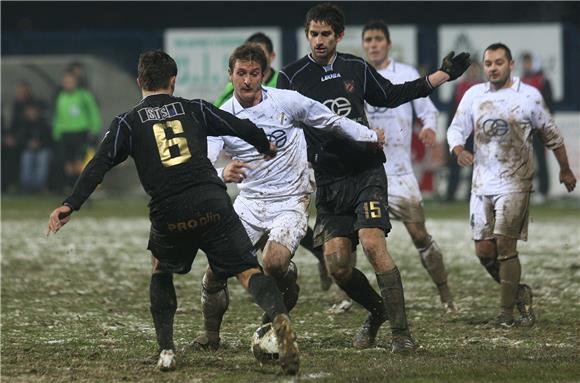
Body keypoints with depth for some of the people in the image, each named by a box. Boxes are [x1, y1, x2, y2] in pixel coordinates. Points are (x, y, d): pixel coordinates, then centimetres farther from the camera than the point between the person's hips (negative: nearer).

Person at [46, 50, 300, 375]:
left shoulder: (127, 123, 14)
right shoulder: (194, 109, 17)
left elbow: (99, 165, 1)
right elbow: (244, 128, 22)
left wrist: (71, 204, -3)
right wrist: (266, 147, 42)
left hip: (169, 215, 0)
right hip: (213, 203, 0)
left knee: (161, 272, 28)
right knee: (248, 271, -3)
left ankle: (166, 350, 18)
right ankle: (279, 315, -34)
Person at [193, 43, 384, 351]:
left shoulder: (287, 101, -8)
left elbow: (331, 121, 7)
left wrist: (371, 137, 13)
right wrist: (222, 174, -40)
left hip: (290, 202, -2)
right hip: (249, 202, 2)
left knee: (274, 263, -28)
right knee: (216, 270, -10)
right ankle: (211, 334, 14)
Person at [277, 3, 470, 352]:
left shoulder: (356, 68, 8)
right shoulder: (292, 77, 0)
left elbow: (392, 96, 23)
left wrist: (444, 75, 24)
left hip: (367, 172, 0)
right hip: (329, 182, 0)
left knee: (372, 243, -19)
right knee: (337, 264, -8)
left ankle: (402, 332, -15)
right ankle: (377, 310, 22)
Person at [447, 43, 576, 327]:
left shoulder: (529, 96, 0)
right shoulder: (473, 95, 7)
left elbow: (551, 135, 11)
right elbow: (456, 129, 9)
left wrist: (565, 170, 20)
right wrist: (459, 151, -14)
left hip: (515, 183, -4)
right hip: (482, 183, 4)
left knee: (505, 244, -13)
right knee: (483, 249, 0)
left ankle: (507, 312, -6)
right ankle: (519, 293, 21)